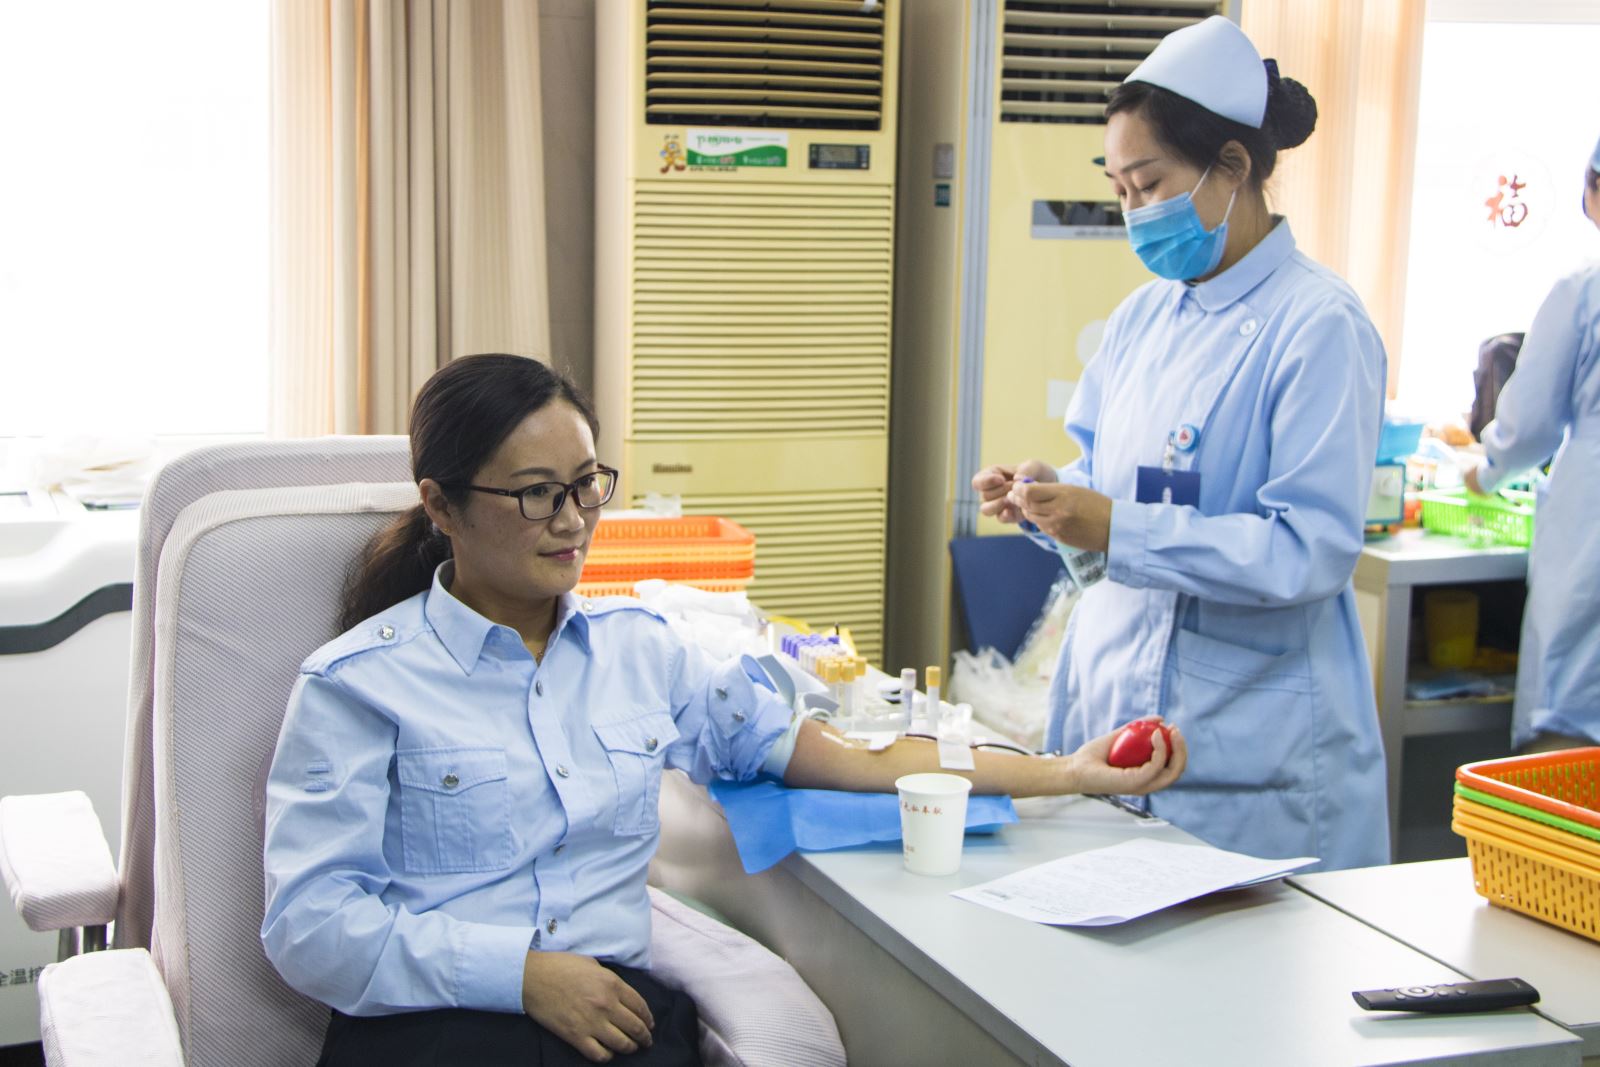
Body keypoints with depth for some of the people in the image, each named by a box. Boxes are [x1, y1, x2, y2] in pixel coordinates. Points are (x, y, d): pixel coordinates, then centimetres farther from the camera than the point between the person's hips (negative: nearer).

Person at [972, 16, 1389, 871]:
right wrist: (1052, 492, -3)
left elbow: (1313, 549, -20)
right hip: (1112, 707, 7)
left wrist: (1118, 532, -26)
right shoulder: (1143, 316, 9)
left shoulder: (1319, 327, -14)